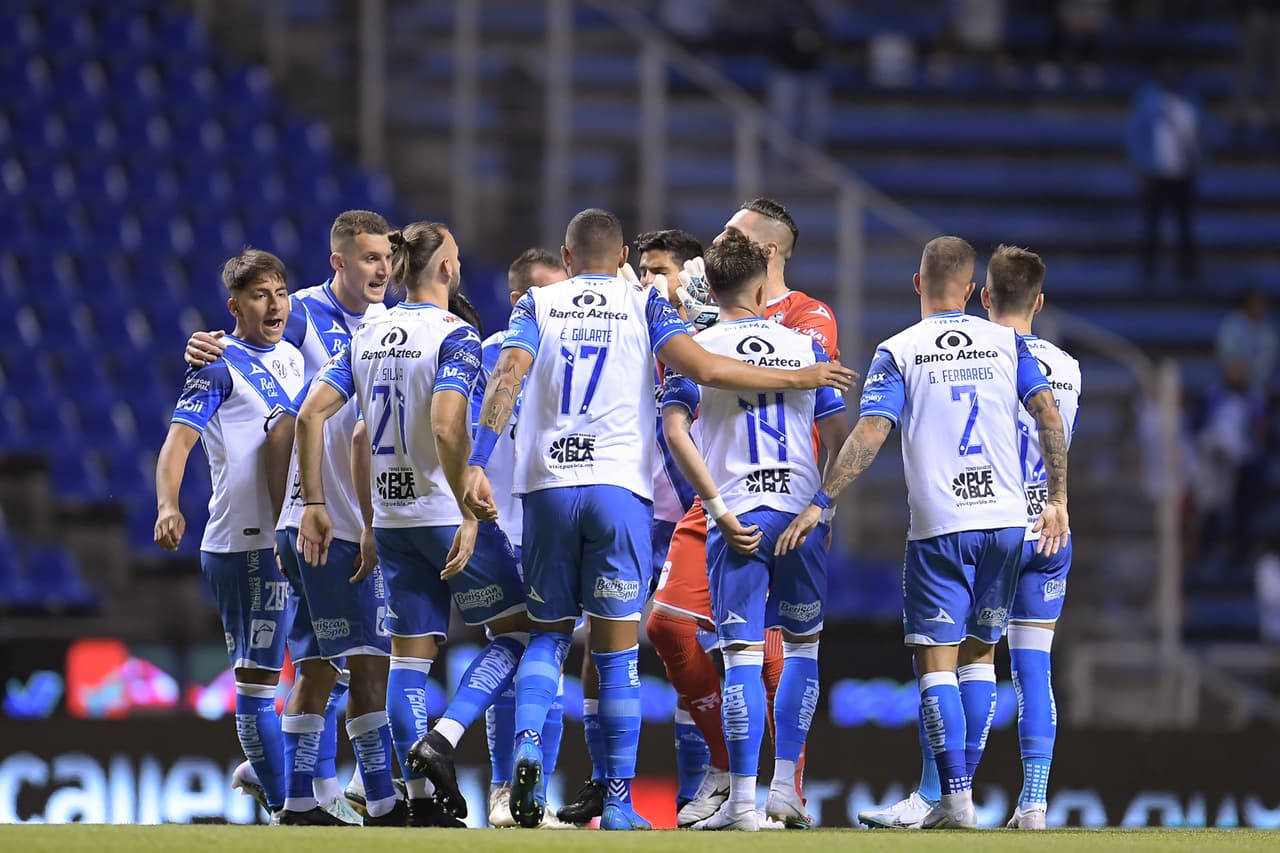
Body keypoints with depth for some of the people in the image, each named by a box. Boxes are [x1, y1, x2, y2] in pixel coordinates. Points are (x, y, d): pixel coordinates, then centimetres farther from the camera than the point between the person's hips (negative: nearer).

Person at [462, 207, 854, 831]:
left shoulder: (537, 305, 10)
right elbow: (704, 369, -7)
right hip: (620, 486, -1)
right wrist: (801, 379, 2)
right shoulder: (644, 306, 7)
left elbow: (508, 376, -6)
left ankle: (527, 746, -9)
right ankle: (618, 803, 1)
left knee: (549, 632, 16)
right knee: (616, 650, 2)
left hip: (547, 486, 1)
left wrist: (477, 464, -13)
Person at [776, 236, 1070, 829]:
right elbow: (1049, 416, 0)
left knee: (936, 660, 0)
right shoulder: (1007, 344, 8)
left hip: (938, 528, -3)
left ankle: (955, 798, -11)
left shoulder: (898, 352, -1)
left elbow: (869, 433, -10)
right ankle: (965, 788, 14)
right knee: (980, 653, 15)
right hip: (1005, 519, 3)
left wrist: (820, 503, -7)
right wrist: (1057, 501, 5)